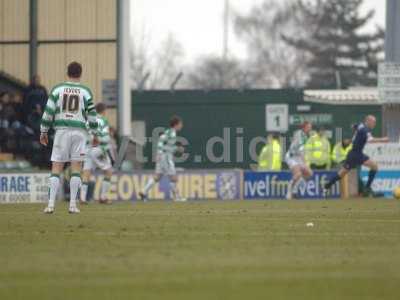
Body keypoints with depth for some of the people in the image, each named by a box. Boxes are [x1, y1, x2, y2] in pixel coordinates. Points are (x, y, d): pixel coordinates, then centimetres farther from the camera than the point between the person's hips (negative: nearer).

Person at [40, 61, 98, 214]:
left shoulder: (57, 89, 3)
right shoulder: (85, 91, 2)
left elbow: (48, 112, 0)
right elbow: (91, 114, 1)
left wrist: (43, 132, 7)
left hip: (61, 130, 0)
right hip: (79, 131, 0)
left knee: (56, 167, 2)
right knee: (76, 167, 5)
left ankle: (51, 204, -8)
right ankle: (73, 205, 0)